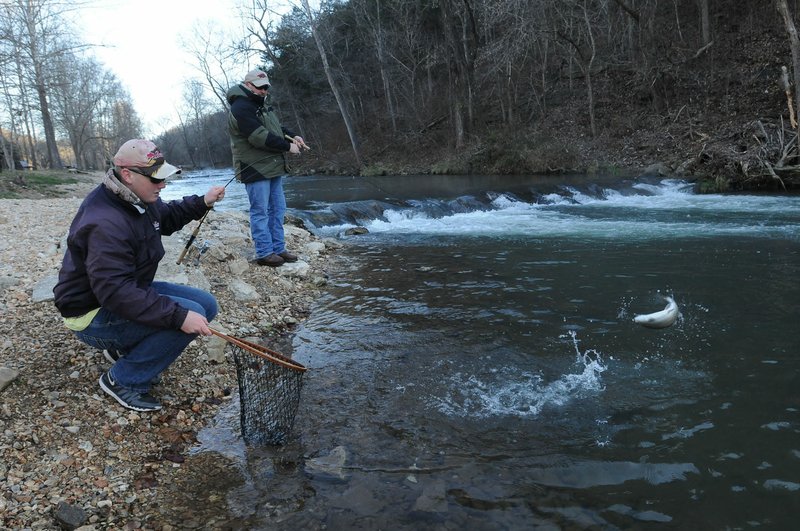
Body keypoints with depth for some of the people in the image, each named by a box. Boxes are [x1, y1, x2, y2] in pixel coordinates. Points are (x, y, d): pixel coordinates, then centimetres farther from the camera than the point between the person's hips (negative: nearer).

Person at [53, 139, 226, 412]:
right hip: (94, 315, -10)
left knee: (206, 305, 3)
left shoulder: (140, 199, -1)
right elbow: (115, 292, -38)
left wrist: (201, 203, 6)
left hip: (132, 290, 10)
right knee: (190, 313, -26)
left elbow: (166, 218, 23)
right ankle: (123, 380, -9)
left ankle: (125, 347, 13)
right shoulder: (105, 223, -31)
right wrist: (178, 316, -42)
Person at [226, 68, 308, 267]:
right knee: (260, 211, -4)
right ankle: (264, 253, 1)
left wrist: (292, 136, 3)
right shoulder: (241, 108, -15)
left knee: (277, 209, 11)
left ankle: (278, 249, 18)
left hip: (273, 167, 10)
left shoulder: (262, 104, 17)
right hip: (255, 168, -10)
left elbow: (276, 126, 23)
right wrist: (288, 146, -17)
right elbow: (260, 137, -23)